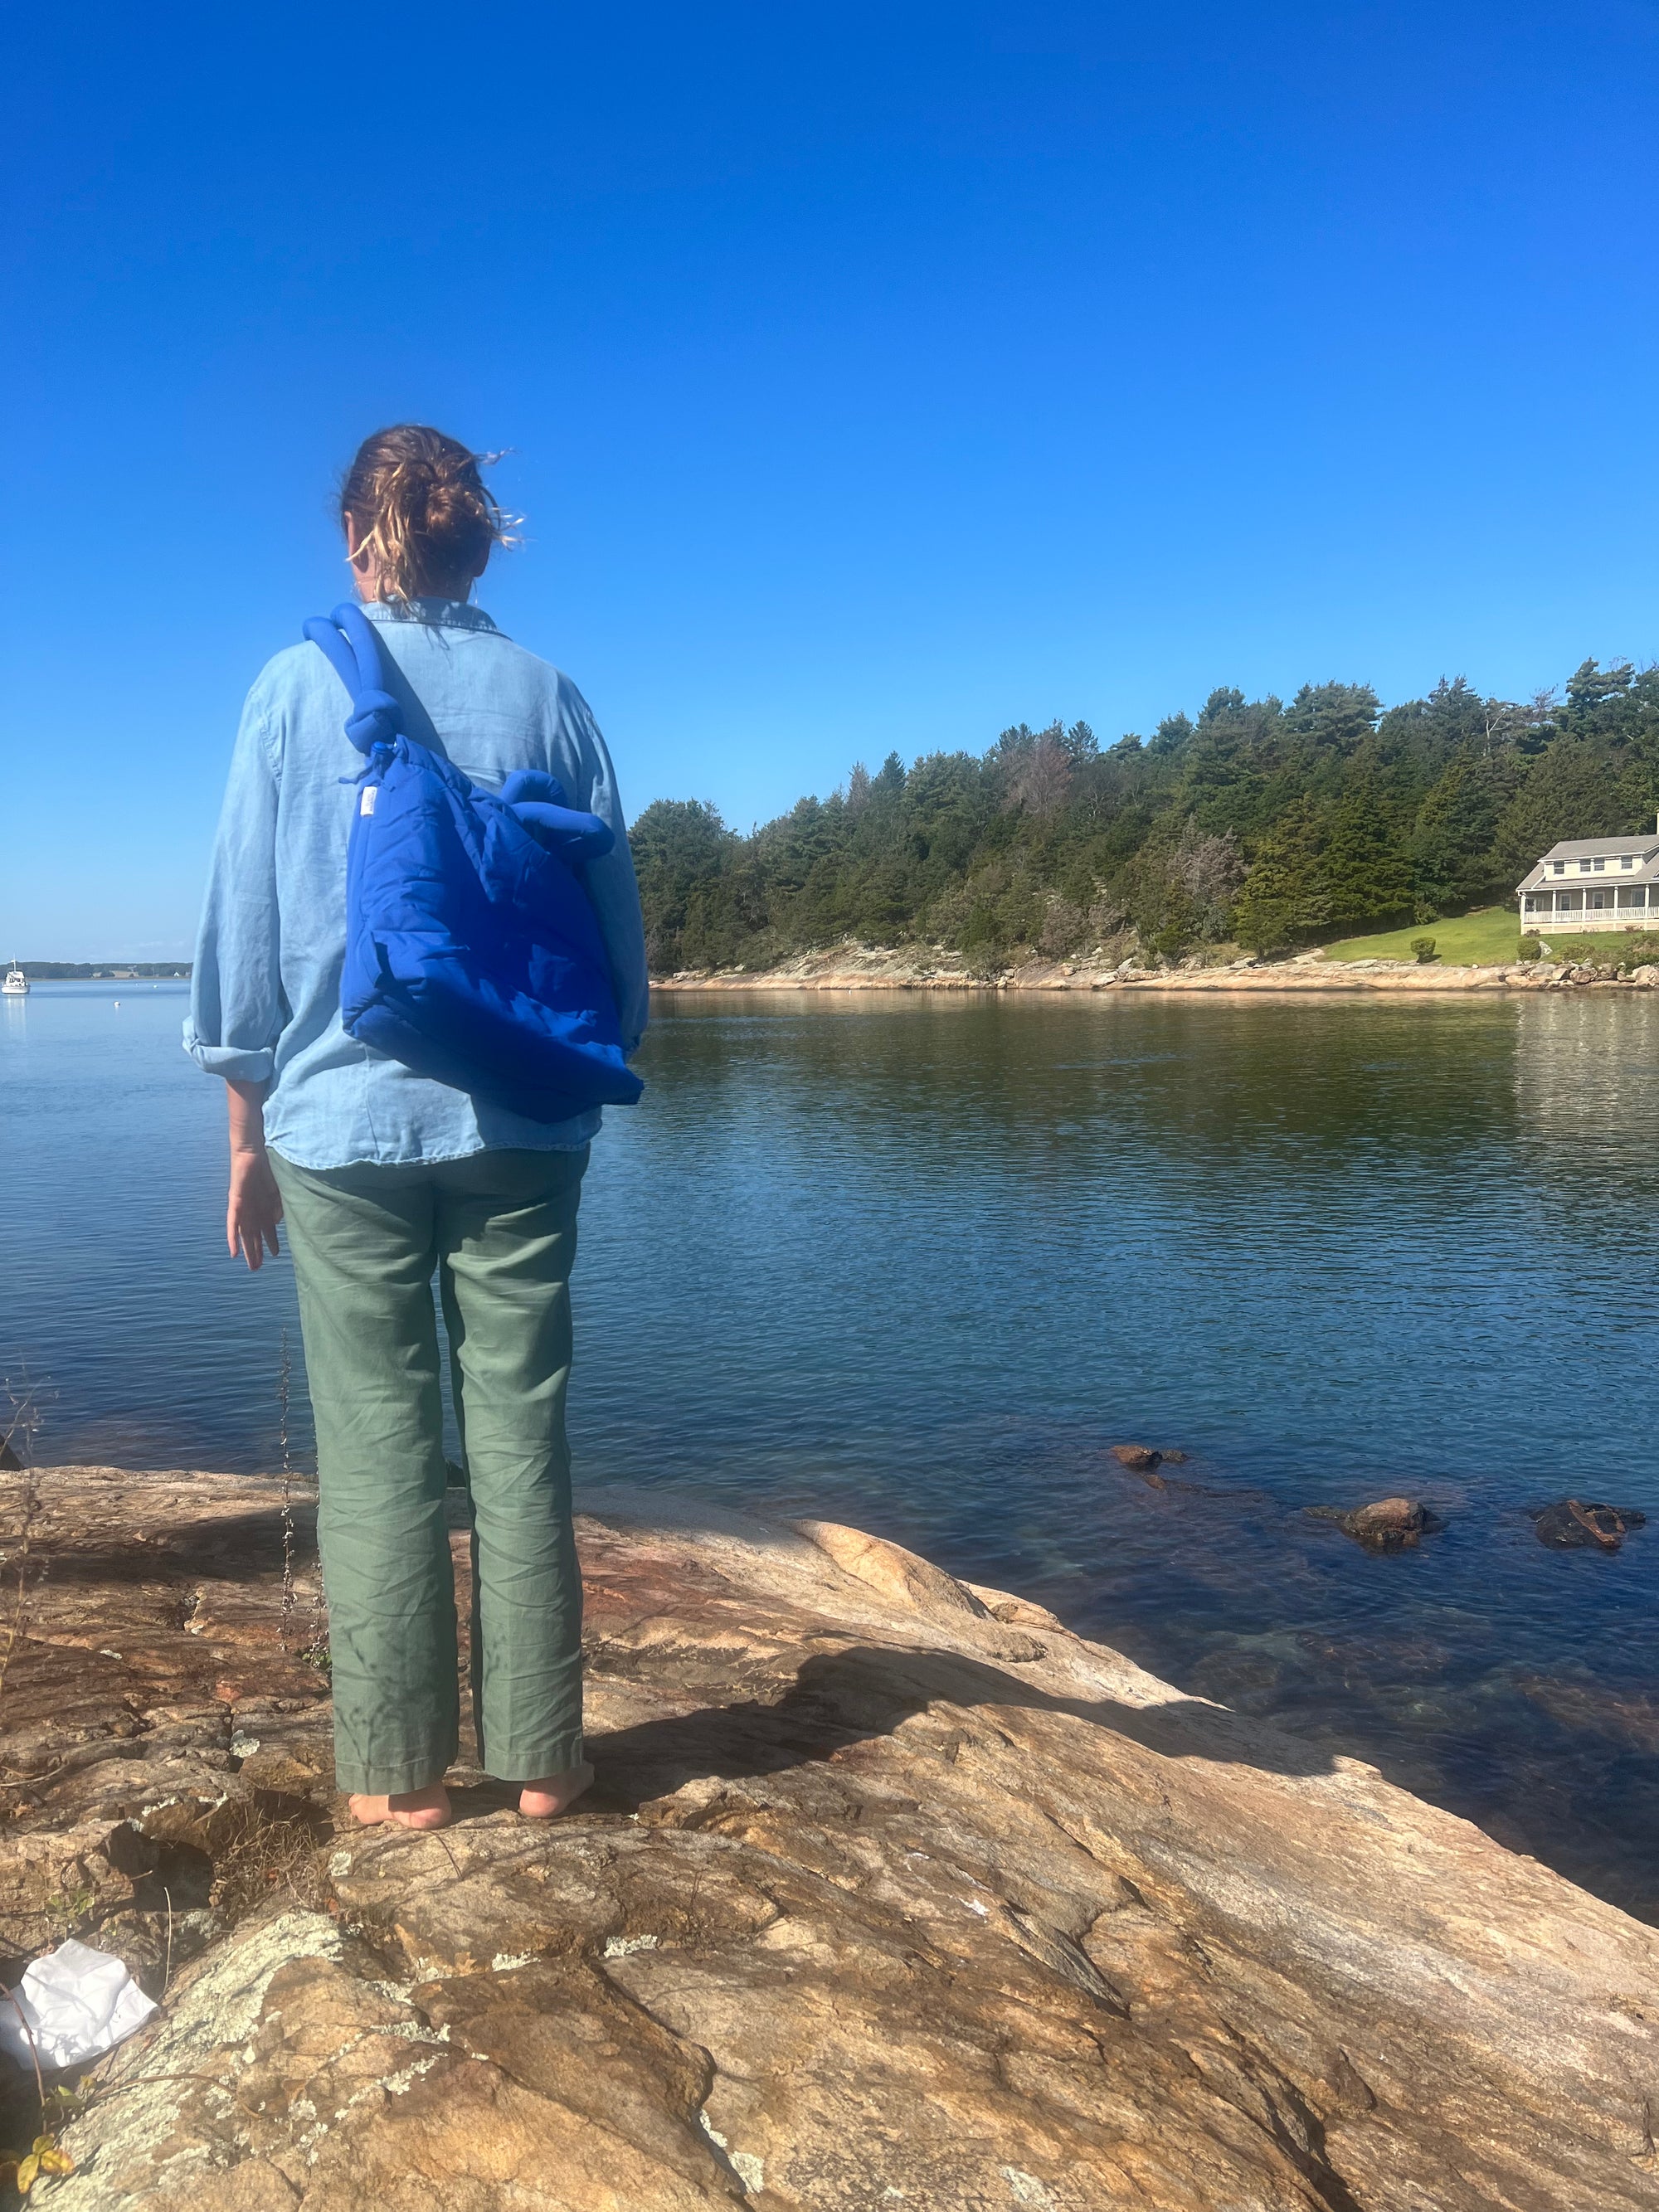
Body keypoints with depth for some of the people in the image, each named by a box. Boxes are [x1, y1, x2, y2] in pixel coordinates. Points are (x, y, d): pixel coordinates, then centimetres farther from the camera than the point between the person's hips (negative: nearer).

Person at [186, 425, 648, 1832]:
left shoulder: (297, 688, 2)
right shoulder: (546, 692, 5)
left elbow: (244, 926, 2)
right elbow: (615, 920, 7)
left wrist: (248, 1137, 9)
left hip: (345, 1122, -1)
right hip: (523, 1128, 1)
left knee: (377, 1450, 7)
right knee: (520, 1438, 7)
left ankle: (400, 1770, 15)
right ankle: (539, 1756, 16)